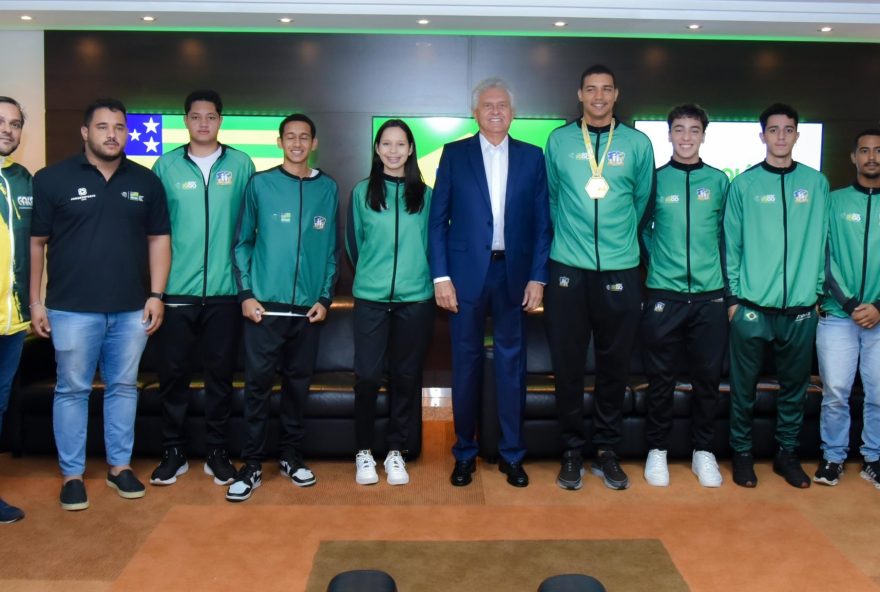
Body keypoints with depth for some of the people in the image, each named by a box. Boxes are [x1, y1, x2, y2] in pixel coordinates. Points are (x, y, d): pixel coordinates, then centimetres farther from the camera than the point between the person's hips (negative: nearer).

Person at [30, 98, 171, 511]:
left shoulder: (146, 182, 7)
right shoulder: (52, 179, -1)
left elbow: (159, 239, 9)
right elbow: (35, 243, 1)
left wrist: (156, 295, 1)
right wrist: (36, 302, -3)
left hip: (132, 310, 3)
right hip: (72, 309, -2)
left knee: (124, 387, 12)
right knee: (72, 390, 6)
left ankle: (120, 466, 25)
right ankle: (72, 475, 18)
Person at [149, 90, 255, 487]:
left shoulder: (241, 165, 5)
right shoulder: (166, 165, 5)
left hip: (225, 289, 0)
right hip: (177, 288, 0)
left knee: (220, 372, 8)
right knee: (172, 371, 5)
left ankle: (216, 451, 21)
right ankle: (173, 451, 20)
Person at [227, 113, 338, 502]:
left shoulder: (328, 189, 8)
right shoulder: (260, 184, 3)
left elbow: (331, 249, 9)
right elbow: (242, 242, 3)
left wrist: (325, 297, 1)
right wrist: (246, 293, -5)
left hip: (308, 308, 2)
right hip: (264, 305, -2)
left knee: (298, 383, 10)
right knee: (258, 384, -1)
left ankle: (291, 457, 23)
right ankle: (252, 466, 9)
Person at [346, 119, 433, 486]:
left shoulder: (425, 195, 5)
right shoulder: (362, 192, 4)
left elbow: (432, 244, 11)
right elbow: (354, 244, 11)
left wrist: (417, 276, 12)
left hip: (416, 298, 1)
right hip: (370, 297, -1)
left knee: (407, 376, 6)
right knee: (367, 376, -3)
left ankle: (396, 450, 20)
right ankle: (364, 451, 14)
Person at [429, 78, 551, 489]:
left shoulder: (531, 157, 7)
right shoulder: (454, 155, 4)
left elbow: (542, 222, 6)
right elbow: (438, 219, 1)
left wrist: (537, 277, -1)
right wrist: (441, 276, -6)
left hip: (514, 274, 1)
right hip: (467, 273, -1)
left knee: (512, 362, 7)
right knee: (466, 362, 6)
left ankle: (511, 454, 19)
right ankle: (465, 452, 19)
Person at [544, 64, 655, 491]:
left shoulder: (637, 144, 6)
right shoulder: (559, 141, 5)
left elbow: (642, 199, 15)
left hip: (620, 270, 1)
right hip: (568, 268, 0)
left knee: (614, 365, 7)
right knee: (567, 364, 3)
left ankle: (606, 452, 20)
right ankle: (572, 452, 16)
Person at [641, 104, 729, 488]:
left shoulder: (719, 181, 7)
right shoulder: (655, 179, 3)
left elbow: (727, 232, 12)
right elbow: (640, 227, 9)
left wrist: (723, 274, 6)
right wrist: (659, 259, 2)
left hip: (710, 294, 2)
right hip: (664, 293, -1)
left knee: (708, 377, 7)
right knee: (661, 377, 4)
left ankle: (703, 451, 22)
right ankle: (657, 449, 18)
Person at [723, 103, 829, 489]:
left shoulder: (816, 183, 6)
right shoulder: (744, 184, 1)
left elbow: (821, 242, 8)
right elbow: (731, 244, 1)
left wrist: (818, 292, 5)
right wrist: (733, 296, -3)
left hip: (801, 308, 2)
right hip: (752, 306, -2)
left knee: (795, 386, 10)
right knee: (744, 386, 5)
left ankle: (787, 453, 25)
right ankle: (742, 452, 20)